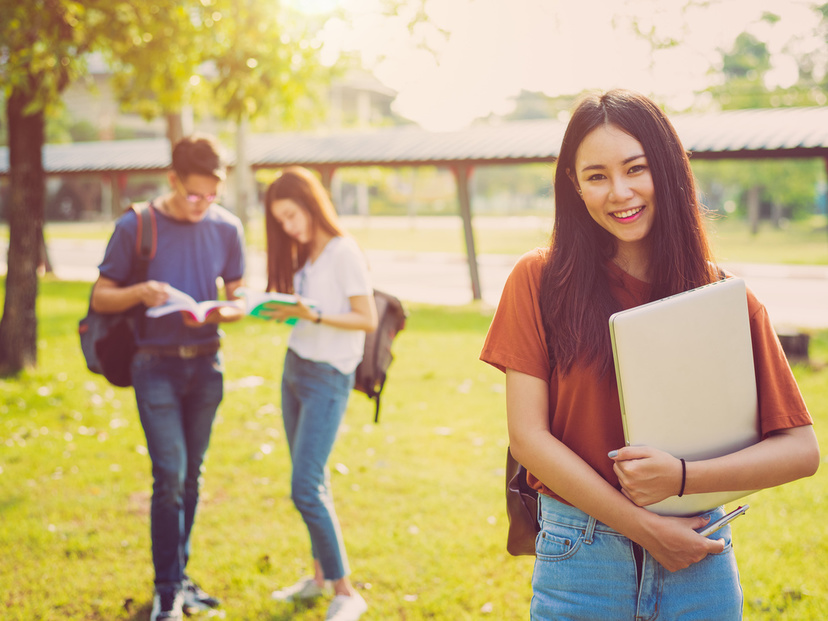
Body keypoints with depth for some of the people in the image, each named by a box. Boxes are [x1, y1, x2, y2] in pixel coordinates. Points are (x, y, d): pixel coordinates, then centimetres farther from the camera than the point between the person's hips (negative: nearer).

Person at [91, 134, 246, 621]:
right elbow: (100, 298, -2)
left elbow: (239, 302, 8)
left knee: (191, 476, 11)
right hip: (156, 366, -3)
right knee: (170, 476, -9)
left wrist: (218, 313, -15)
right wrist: (139, 293, -22)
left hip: (206, 365, 4)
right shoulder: (135, 227, -8)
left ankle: (179, 575, 25)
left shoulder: (227, 228, 1)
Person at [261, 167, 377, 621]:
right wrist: (279, 310, -7)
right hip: (294, 367, 8)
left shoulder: (343, 252, -13)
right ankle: (320, 575, 26)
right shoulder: (304, 254, 12)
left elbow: (367, 320, -15)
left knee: (306, 489, -11)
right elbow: (301, 311, 11)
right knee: (311, 481, 14)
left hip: (327, 377, -8)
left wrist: (316, 315, -25)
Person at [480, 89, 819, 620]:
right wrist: (646, 528, -12)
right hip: (578, 562, -1)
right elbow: (527, 436, -9)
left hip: (701, 569, 1)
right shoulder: (539, 281, -5)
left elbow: (801, 449, -3)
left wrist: (682, 477, -17)